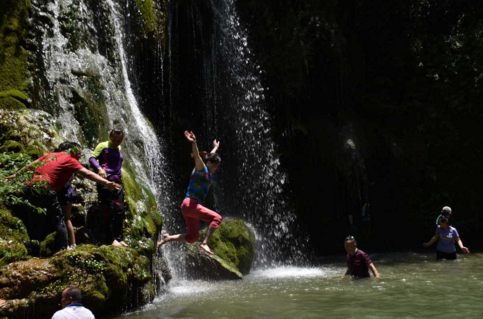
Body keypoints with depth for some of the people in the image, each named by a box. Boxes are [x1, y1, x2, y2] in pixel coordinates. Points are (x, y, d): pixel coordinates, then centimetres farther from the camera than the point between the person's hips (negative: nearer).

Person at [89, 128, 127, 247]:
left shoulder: (118, 148, 21)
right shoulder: (103, 146, 0)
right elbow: (92, 158, -9)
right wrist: (99, 168, -25)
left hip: (117, 182, 7)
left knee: (120, 211, 4)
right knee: (109, 211, -9)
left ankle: (119, 238, 8)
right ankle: (112, 239, -9)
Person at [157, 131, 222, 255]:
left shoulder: (208, 172, 18)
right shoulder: (201, 169, -6)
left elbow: (211, 156, 39)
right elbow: (197, 157, -27)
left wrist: (215, 147, 56)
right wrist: (194, 143, -45)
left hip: (194, 206, 9)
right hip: (190, 203, -9)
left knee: (192, 237, 8)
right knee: (217, 218, -22)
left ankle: (167, 239, 15)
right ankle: (205, 243, -26)